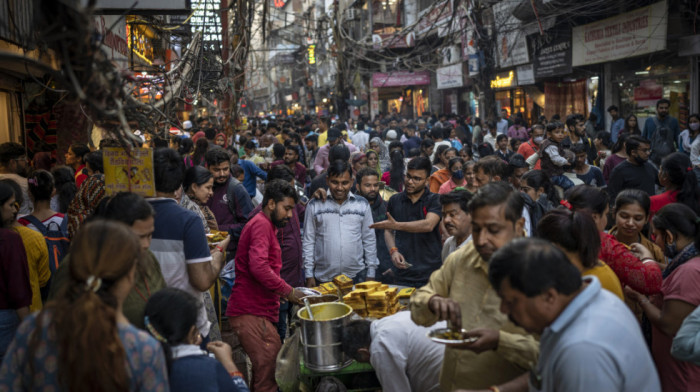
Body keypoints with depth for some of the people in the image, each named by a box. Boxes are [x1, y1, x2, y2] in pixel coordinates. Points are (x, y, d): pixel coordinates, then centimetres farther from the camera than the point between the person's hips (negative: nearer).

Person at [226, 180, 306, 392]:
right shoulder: (261, 225, -11)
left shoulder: (264, 225, 22)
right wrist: (288, 291, -17)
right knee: (270, 374, -10)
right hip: (252, 313, -10)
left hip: (257, 312, 10)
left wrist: (281, 293, 18)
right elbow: (259, 267, -25)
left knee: (264, 371, 13)